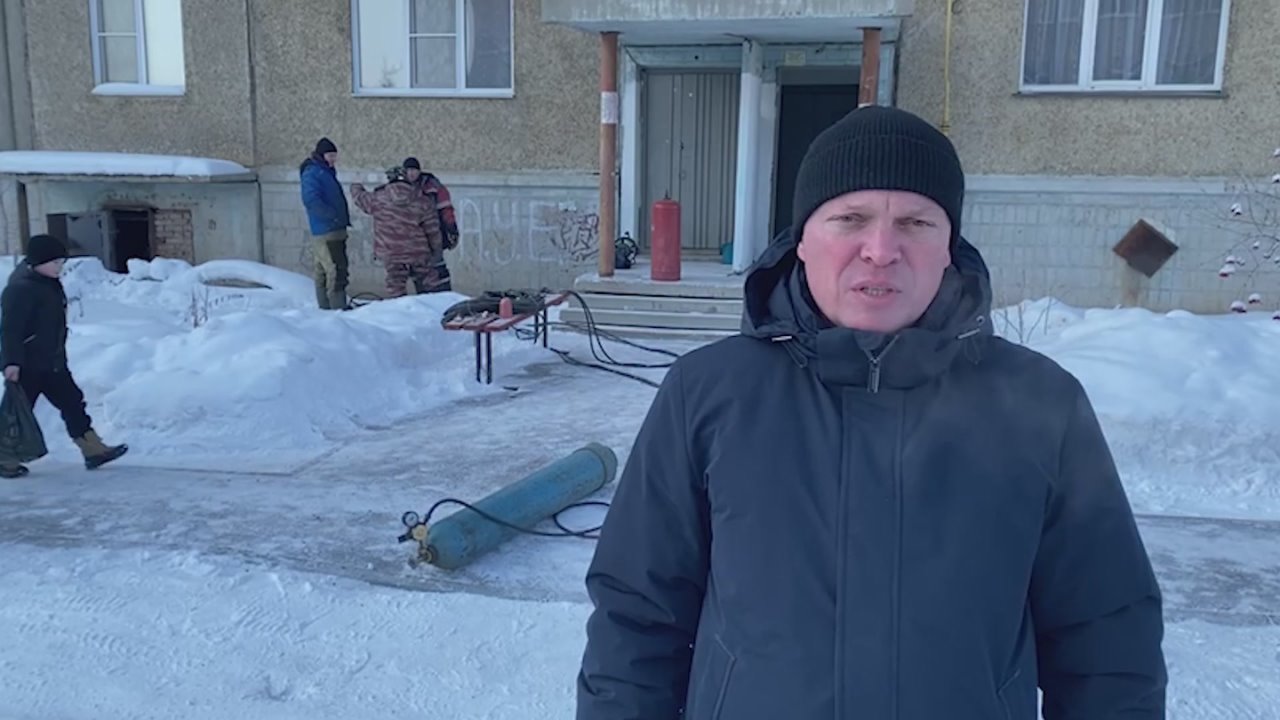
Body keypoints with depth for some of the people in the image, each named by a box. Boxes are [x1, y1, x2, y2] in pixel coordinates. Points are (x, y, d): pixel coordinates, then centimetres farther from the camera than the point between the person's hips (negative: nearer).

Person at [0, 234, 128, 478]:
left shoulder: (49, 283, 10)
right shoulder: (20, 289, -19)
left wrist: (59, 356, 24)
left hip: (52, 363, 9)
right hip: (27, 366, -9)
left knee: (72, 403, 8)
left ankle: (93, 450, 11)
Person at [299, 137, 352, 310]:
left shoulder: (326, 172, 20)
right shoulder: (312, 173, -9)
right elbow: (311, 200, -22)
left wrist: (343, 215, 12)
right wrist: (334, 216, -24)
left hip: (334, 230, 10)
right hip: (326, 232, -10)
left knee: (323, 272, 12)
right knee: (336, 270, -14)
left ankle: (326, 308, 17)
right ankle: (338, 308, -15)